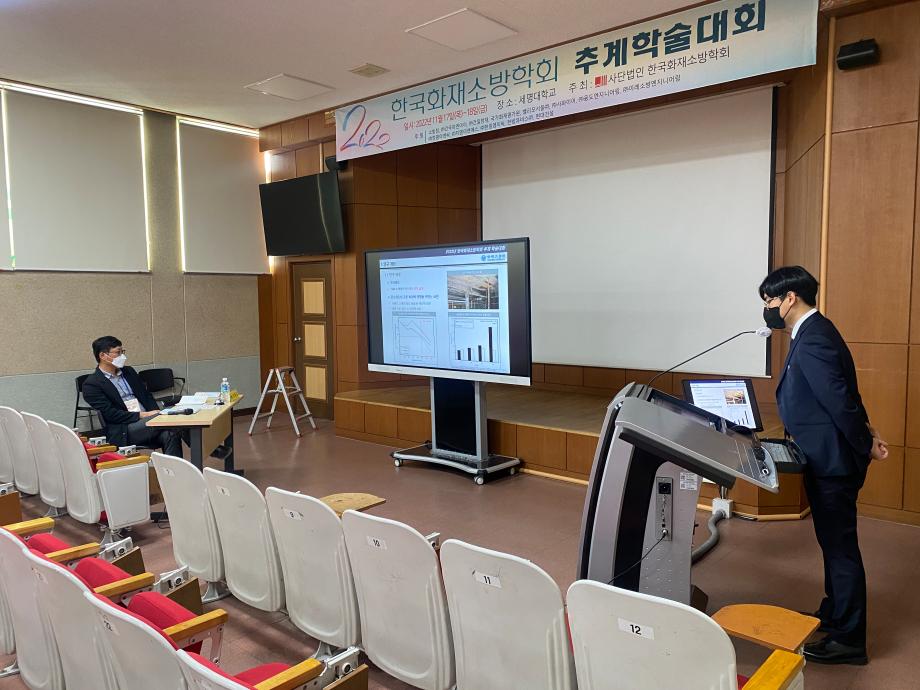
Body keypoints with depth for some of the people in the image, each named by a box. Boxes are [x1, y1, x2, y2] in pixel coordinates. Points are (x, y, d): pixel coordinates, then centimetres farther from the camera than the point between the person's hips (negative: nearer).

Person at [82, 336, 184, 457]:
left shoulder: (128, 372, 20)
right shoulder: (91, 384, 0)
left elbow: (147, 395, 20)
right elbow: (110, 414, -9)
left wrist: (157, 413, -1)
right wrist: (142, 415, -15)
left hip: (147, 420, 5)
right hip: (122, 431, -5)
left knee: (170, 434, -28)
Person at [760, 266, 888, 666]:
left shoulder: (813, 340, -23)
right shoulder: (813, 333, 11)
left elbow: (840, 399, -24)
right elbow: (842, 394, 14)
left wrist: (866, 446, -12)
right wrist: (867, 432, 10)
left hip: (832, 461, -11)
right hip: (827, 457, 11)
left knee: (841, 547, 1)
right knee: (834, 543, 22)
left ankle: (849, 640, 15)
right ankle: (834, 613, 38)